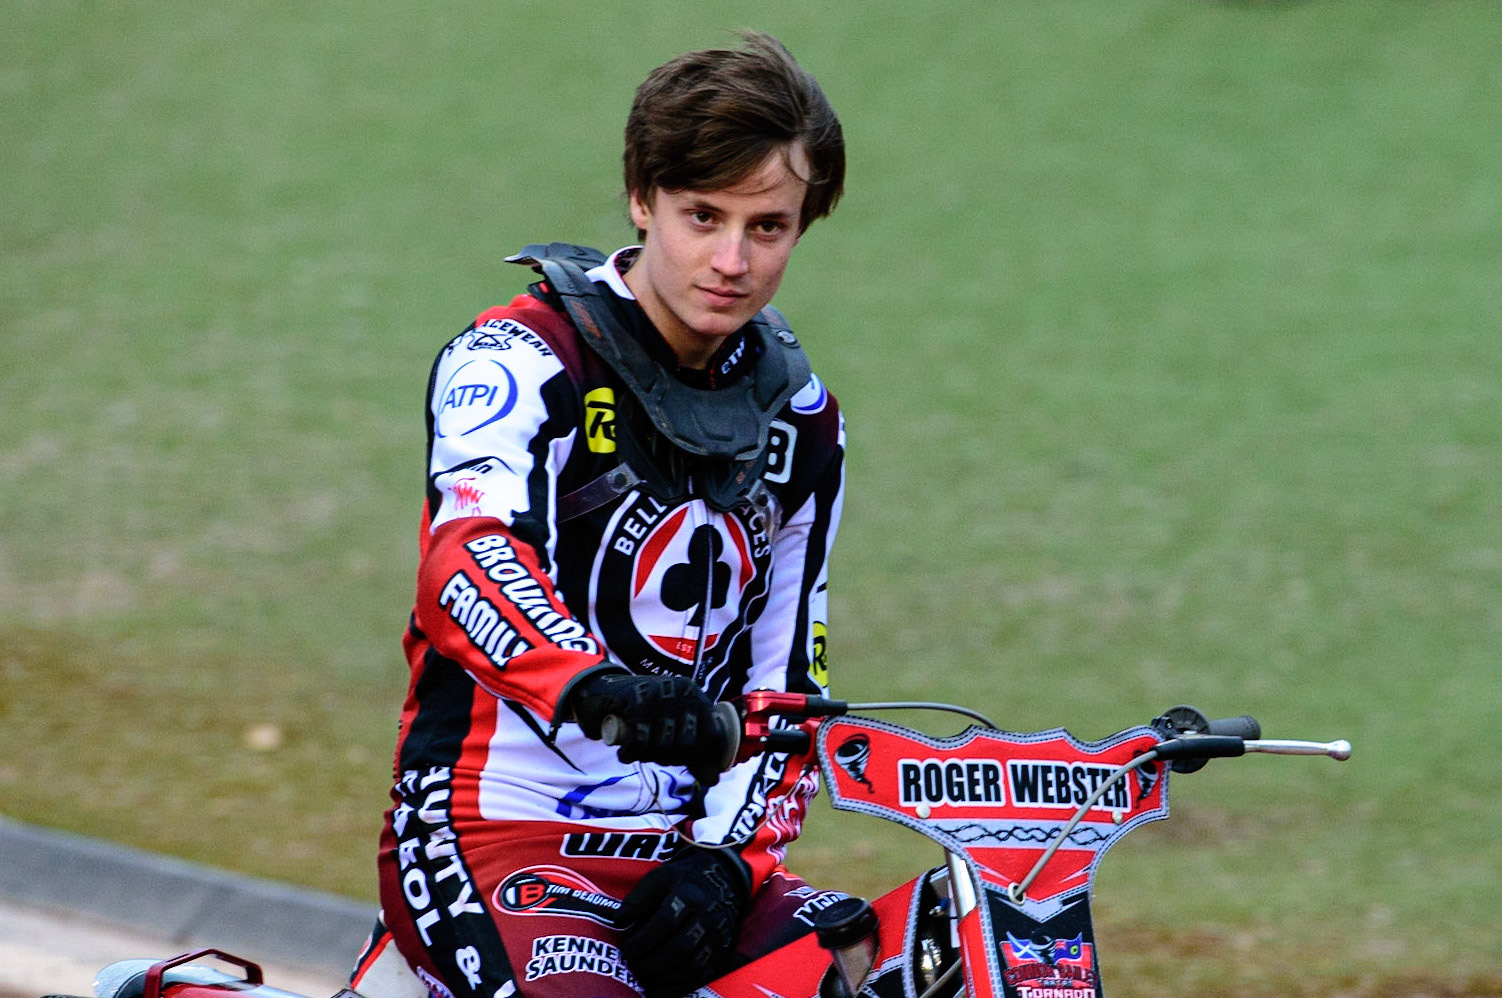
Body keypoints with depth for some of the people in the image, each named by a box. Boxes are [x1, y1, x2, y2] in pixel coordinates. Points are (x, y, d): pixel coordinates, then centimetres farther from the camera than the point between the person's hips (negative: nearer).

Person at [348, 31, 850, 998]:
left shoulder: (802, 423, 13)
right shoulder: (521, 358, -8)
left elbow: (785, 679, 14)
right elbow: (466, 562, -27)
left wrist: (724, 856, -5)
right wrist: (587, 683, -48)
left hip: (678, 847, 6)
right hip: (499, 834, -6)